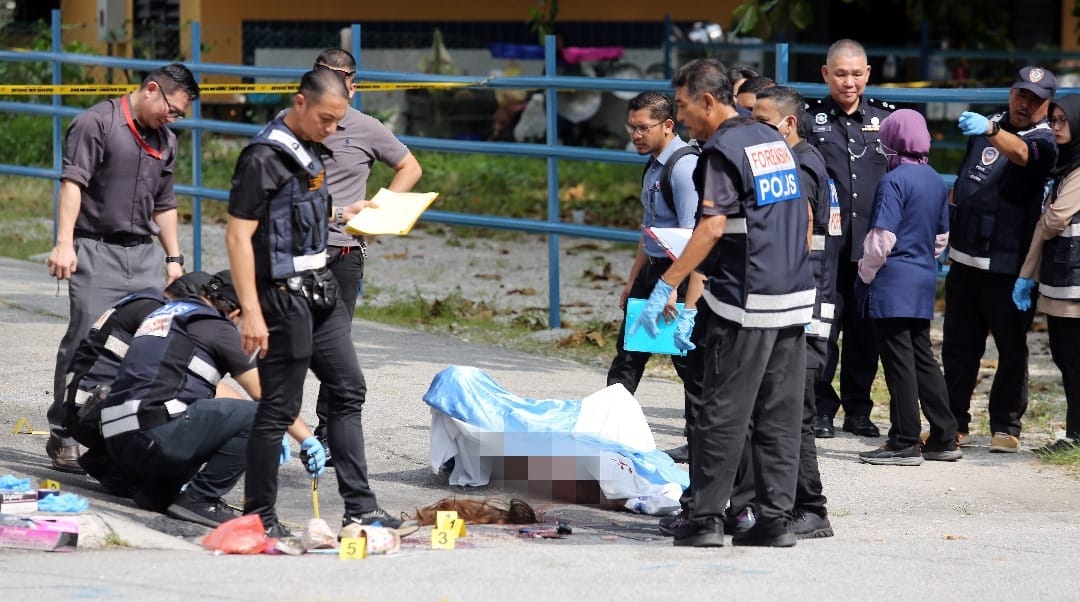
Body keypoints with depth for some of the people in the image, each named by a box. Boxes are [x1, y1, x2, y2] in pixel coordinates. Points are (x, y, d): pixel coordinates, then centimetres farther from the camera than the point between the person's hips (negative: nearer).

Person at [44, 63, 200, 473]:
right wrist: (64, 243, -22)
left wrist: (174, 258, 20)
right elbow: (73, 182, -13)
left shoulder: (165, 141, 17)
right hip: (96, 253, -6)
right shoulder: (96, 124, -5)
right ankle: (63, 436, -1)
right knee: (85, 343, -8)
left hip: (144, 255, 6)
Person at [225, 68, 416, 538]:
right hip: (284, 296, -10)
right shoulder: (265, 157, -17)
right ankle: (258, 517, 5)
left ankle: (360, 508, 14)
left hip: (319, 289, 10)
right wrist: (251, 313, -24)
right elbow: (238, 236, -20)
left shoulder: (310, 149, 11)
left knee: (348, 392, 10)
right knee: (280, 407, -4)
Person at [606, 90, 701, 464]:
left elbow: (692, 236, -23)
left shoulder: (684, 166, -17)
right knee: (629, 352, 12)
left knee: (689, 361, -1)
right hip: (653, 268, 10)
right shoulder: (654, 166, 12)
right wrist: (634, 280, 24)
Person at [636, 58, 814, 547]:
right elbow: (804, 216, 21)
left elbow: (712, 228, -20)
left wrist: (666, 286, -20)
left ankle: (706, 518, -2)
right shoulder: (775, 142, 15)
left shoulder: (722, 149, -10)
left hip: (745, 302, -8)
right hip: (794, 297, 8)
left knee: (722, 413, -3)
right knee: (779, 415, 8)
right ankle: (775, 519, 7)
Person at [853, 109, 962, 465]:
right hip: (925, 280, 8)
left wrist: (866, 274, -5)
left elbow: (882, 239, -18)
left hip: (893, 284, -8)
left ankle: (904, 444, -3)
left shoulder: (894, 181, -14)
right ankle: (944, 438, 15)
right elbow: (942, 236, 18)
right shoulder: (935, 181, 11)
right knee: (922, 357, 14)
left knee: (899, 361, -4)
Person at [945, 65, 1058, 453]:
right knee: (958, 346, 10)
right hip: (965, 260, 6)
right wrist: (951, 236, 21)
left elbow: (1022, 152, -35)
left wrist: (990, 131, -53)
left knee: (1011, 349, -1)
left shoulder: (1043, 141, -9)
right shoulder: (986, 128, 12)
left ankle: (1006, 426, 4)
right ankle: (955, 422, 16)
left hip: (1008, 267, -6)